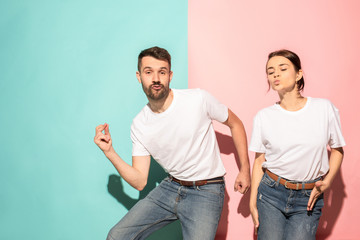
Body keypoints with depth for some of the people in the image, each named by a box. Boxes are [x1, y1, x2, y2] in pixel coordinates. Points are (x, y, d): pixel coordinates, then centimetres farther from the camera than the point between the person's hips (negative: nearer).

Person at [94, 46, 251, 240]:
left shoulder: (198, 99, -13)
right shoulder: (139, 125, -2)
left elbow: (235, 124, 3)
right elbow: (139, 182, -3)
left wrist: (245, 169, 1)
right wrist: (110, 152, -14)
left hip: (206, 191, -3)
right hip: (170, 187, 4)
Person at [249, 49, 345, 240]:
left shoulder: (324, 108, -3)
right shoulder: (264, 116, -1)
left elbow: (337, 149, 7)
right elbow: (259, 161, 5)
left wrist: (326, 182, -7)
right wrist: (252, 202, 4)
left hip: (307, 198, 0)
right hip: (271, 193, 1)